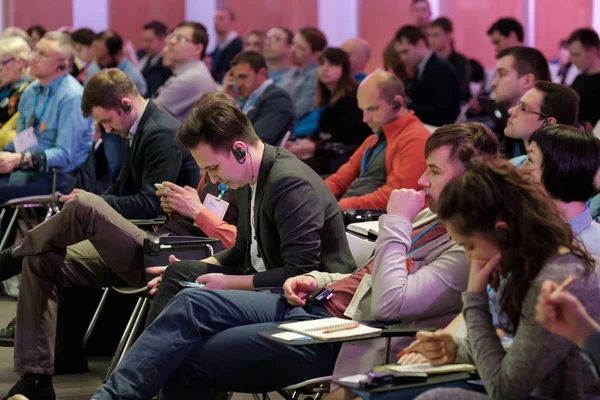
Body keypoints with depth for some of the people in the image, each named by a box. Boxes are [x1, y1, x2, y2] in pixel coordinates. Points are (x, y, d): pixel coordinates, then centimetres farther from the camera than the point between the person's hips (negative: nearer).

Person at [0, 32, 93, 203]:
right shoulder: (31, 91, 12)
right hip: (28, 169, 7)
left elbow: (64, 155, -17)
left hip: (58, 176, -7)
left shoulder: (72, 97, -12)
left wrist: (19, 160, -26)